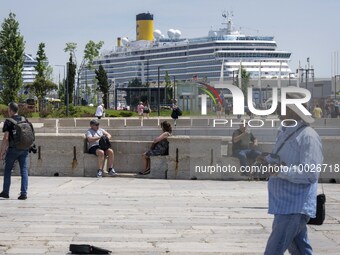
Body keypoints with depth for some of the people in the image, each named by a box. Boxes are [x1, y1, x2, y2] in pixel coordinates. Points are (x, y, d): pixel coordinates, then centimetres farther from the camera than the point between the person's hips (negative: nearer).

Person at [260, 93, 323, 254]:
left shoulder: (307, 136, -16)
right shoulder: (284, 132, 13)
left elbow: (310, 173, -22)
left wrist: (282, 171, -27)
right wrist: (268, 160, 7)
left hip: (295, 206, -10)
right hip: (284, 203, 10)